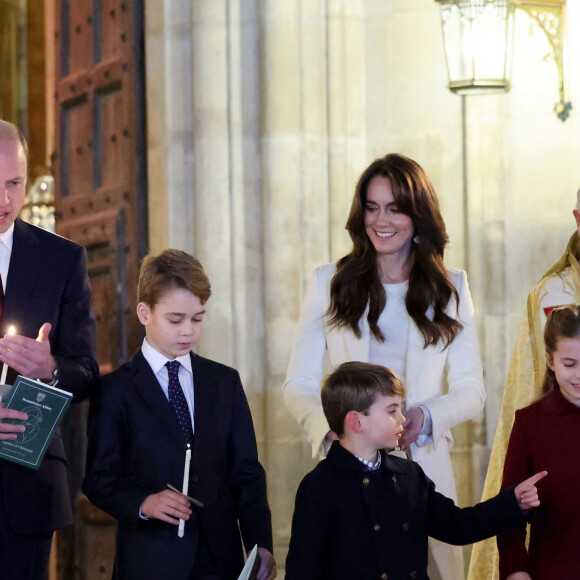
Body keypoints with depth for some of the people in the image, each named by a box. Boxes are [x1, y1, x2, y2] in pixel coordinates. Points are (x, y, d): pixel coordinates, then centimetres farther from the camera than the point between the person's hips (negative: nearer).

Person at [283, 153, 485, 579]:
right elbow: (299, 384, 3)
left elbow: (471, 389, 4)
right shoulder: (330, 283, 6)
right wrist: (330, 428, -18)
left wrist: (425, 416, -17)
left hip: (423, 462, 1)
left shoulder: (450, 288, 9)